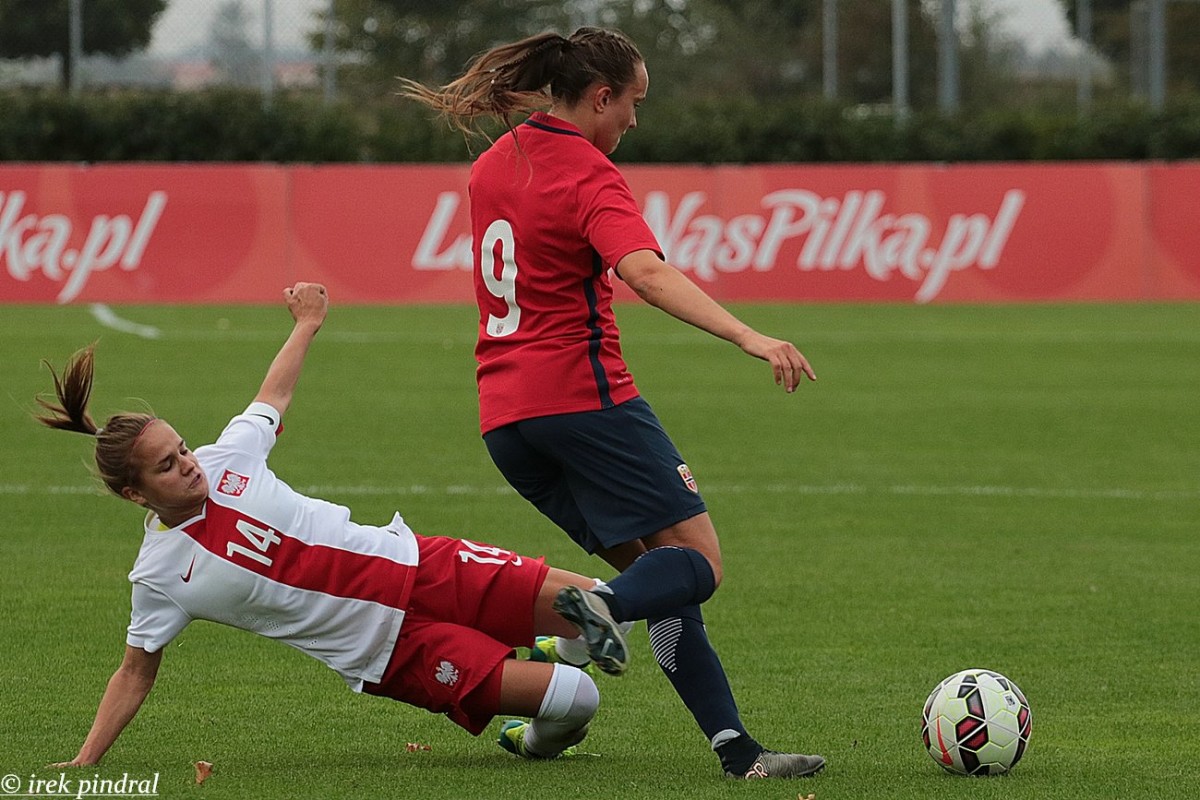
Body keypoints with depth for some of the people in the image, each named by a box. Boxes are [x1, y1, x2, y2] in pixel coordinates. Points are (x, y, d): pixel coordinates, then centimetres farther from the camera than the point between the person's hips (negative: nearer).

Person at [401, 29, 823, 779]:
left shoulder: (494, 165, 14)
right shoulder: (590, 177, -11)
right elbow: (648, 273, -28)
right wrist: (750, 337, -37)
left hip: (504, 412, 8)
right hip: (583, 395, -8)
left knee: (655, 569, 8)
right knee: (696, 559, -8)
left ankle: (735, 747, -2)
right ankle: (596, 609, -38)